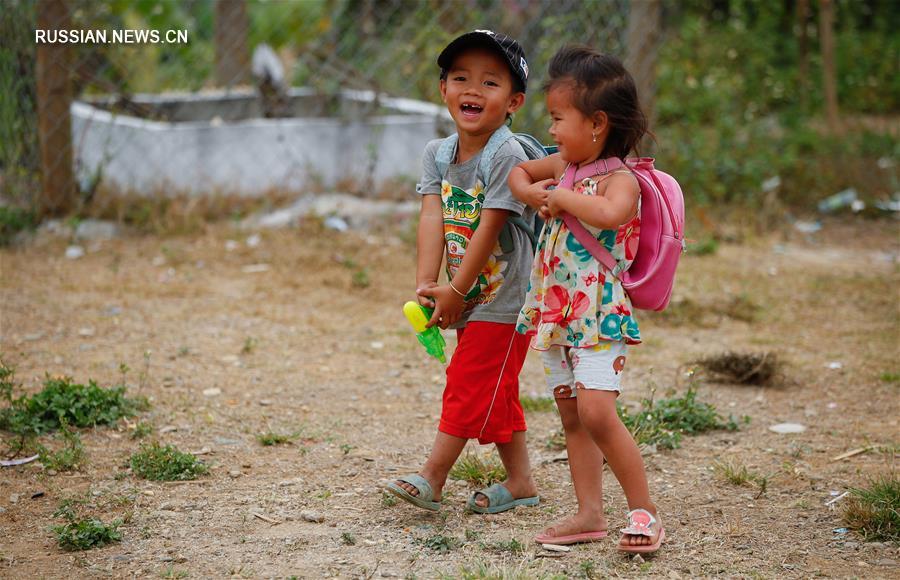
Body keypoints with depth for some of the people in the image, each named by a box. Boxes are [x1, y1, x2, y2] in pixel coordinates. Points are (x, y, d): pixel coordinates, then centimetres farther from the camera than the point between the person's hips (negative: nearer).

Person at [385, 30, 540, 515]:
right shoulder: (438, 154, 2)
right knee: (495, 394, 14)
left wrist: (455, 291, -19)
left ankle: (431, 479, 1)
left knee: (468, 384, -4)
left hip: (503, 300, -7)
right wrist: (426, 284, -18)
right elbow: (432, 219, -8)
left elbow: (488, 229, -21)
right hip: (470, 298, 8)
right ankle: (520, 482, 24)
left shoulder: (508, 157, -19)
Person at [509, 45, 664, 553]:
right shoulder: (563, 165, 9)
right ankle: (591, 514, 16)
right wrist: (533, 193, 5)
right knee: (571, 416, 9)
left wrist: (561, 195, -21)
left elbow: (608, 212, -37)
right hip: (556, 313, 8)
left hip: (600, 315, -8)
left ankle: (645, 511, -7)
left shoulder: (620, 180, -15)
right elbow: (518, 172, 27)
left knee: (596, 413, -17)